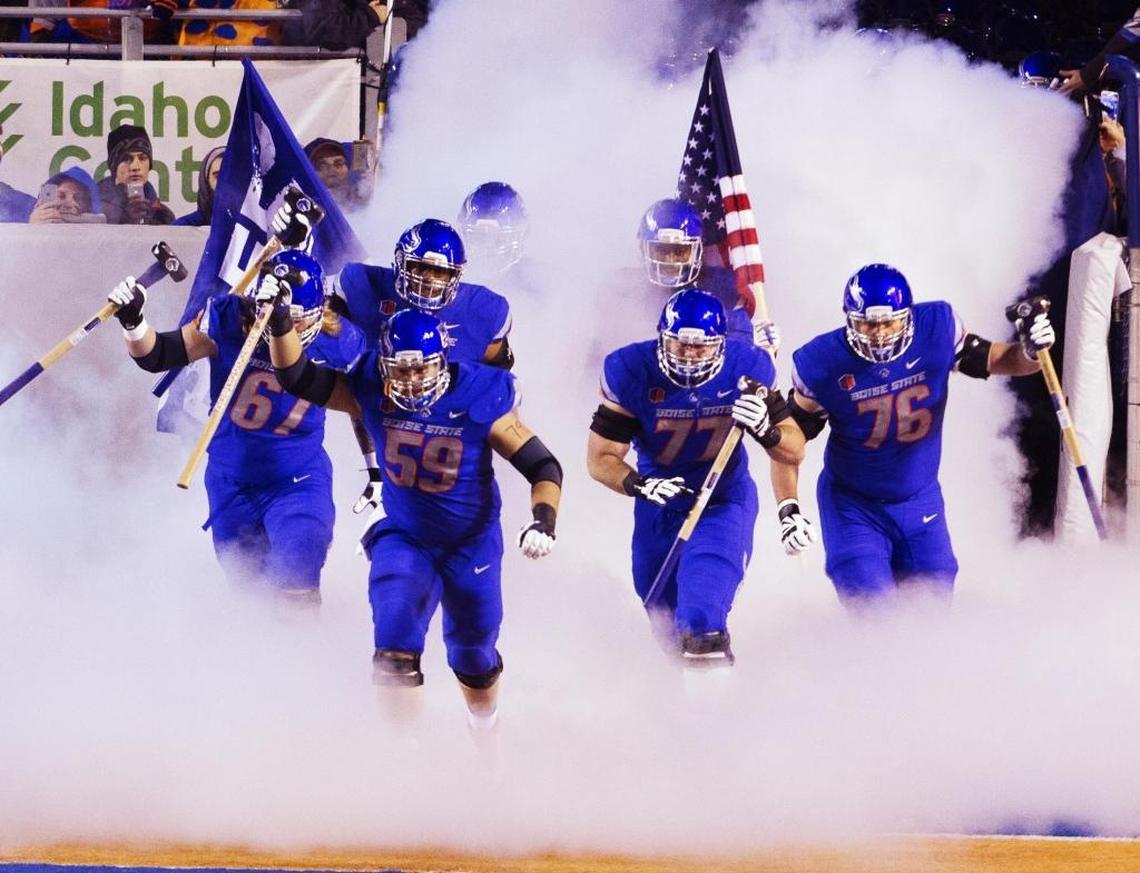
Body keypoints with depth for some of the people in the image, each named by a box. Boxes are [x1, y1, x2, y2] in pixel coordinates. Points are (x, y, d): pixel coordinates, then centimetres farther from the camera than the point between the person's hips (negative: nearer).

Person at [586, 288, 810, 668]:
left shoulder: (747, 370, -18)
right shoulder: (630, 372, -21)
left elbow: (793, 450, -10)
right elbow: (600, 459, -18)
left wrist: (766, 429, -33)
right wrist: (641, 485, -38)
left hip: (725, 499, -2)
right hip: (659, 504, 2)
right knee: (665, 619, 14)